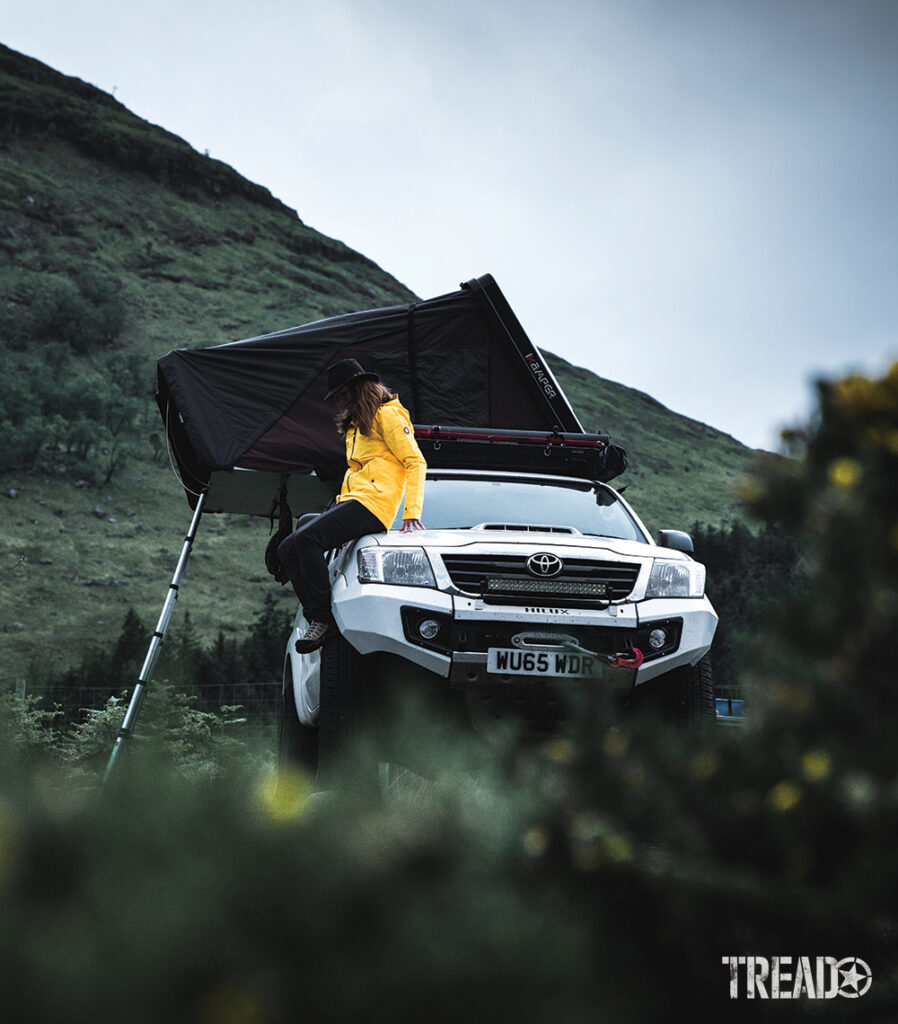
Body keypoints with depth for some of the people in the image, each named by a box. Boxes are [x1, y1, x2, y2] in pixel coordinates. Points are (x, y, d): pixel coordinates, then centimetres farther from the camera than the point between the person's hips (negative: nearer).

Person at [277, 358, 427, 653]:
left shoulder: (388, 415, 0)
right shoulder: (355, 424, 29)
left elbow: (416, 462, -8)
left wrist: (412, 512, -17)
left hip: (372, 504, -10)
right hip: (352, 502, 10)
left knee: (307, 537, -28)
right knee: (287, 549, -5)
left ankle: (323, 617, -26)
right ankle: (316, 617, -14)